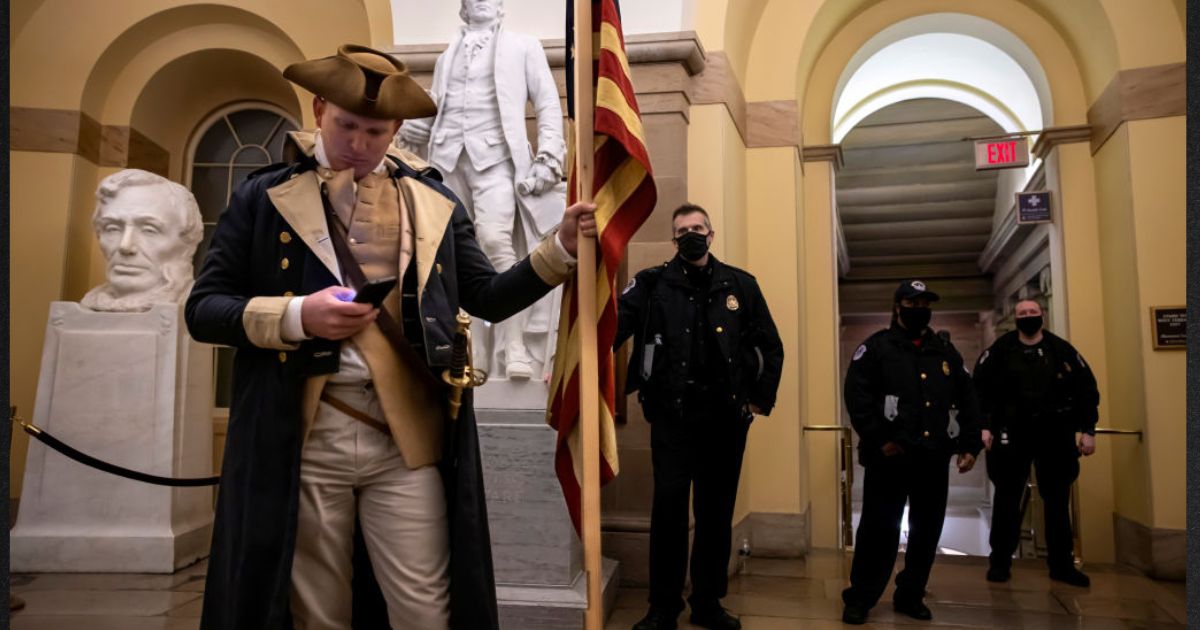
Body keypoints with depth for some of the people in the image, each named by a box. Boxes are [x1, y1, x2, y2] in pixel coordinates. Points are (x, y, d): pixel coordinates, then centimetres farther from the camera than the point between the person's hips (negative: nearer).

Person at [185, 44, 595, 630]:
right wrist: (296, 316, -16)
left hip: (406, 439, 1)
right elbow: (203, 308, 1)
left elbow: (487, 297, 10)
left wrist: (562, 246, -2)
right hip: (303, 440, 0)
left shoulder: (431, 199, 10)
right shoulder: (264, 195, 4)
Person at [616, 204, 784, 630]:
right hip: (672, 417, -2)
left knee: (717, 513, 11)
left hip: (726, 419, 3)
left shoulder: (740, 285, 7)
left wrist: (762, 399, 6)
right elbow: (612, 326, -14)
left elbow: (770, 347, 13)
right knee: (668, 511, 0)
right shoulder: (653, 283, 0)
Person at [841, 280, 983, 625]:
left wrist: (970, 445, 5)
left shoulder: (946, 351, 16)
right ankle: (860, 598, 10)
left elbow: (967, 400, 16)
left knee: (927, 531, 11)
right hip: (889, 457, -5)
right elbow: (857, 397, -11)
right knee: (879, 530, -2)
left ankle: (910, 596, 27)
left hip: (934, 458, 5)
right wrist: (880, 440, -16)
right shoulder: (876, 347, 0)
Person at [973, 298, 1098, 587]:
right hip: (1012, 433, -1)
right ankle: (1000, 562, 13)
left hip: (1055, 433, 2)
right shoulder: (999, 350, 0)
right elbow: (979, 388, -3)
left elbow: (1086, 389, 6)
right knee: (1007, 498, 4)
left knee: (1057, 499, 10)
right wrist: (984, 426, -11)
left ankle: (1061, 564, 22)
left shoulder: (1062, 349, 4)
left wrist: (1087, 430, 1)